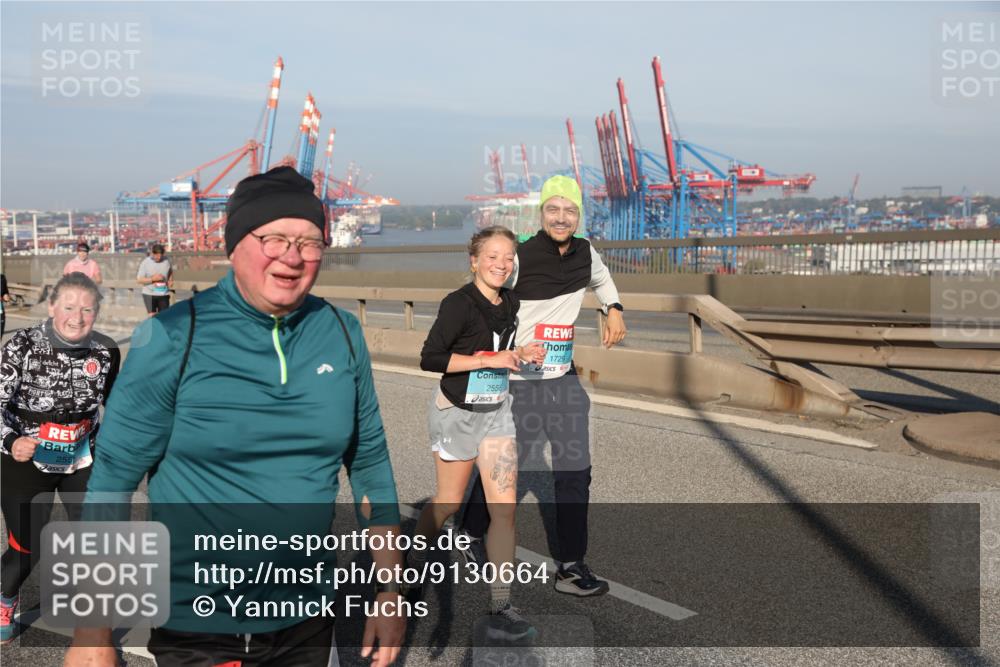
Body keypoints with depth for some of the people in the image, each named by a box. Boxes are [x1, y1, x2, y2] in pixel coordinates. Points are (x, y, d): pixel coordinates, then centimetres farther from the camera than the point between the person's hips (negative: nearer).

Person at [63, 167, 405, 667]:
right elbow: (111, 479, -9)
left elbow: (371, 464, 6)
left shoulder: (343, 335, -2)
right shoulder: (171, 338, -12)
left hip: (307, 623, 4)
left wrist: (391, 589, 6)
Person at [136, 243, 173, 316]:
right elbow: (139, 280, -8)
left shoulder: (166, 261, 2)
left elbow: (171, 272, 22)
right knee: (151, 316, -7)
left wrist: (170, 281, 1)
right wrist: (152, 279, -20)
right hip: (149, 294, -3)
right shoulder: (145, 263, -6)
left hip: (164, 294, 3)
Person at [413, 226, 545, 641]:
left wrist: (521, 355, -3)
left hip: (497, 414, 5)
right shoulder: (459, 303, -18)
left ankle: (500, 608, 2)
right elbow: (430, 359, -21)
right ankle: (414, 554, 44)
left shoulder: (510, 304, 3)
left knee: (504, 509, -4)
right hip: (458, 415, -5)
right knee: (449, 502, 13)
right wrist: (490, 360, -24)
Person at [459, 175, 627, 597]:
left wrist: (614, 310, 10)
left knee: (574, 471, 2)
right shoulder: (520, 257, -14)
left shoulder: (585, 253, 4)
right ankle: (471, 532, 35)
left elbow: (602, 279, 28)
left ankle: (571, 566, 11)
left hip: (564, 380, 5)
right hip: (520, 383, -5)